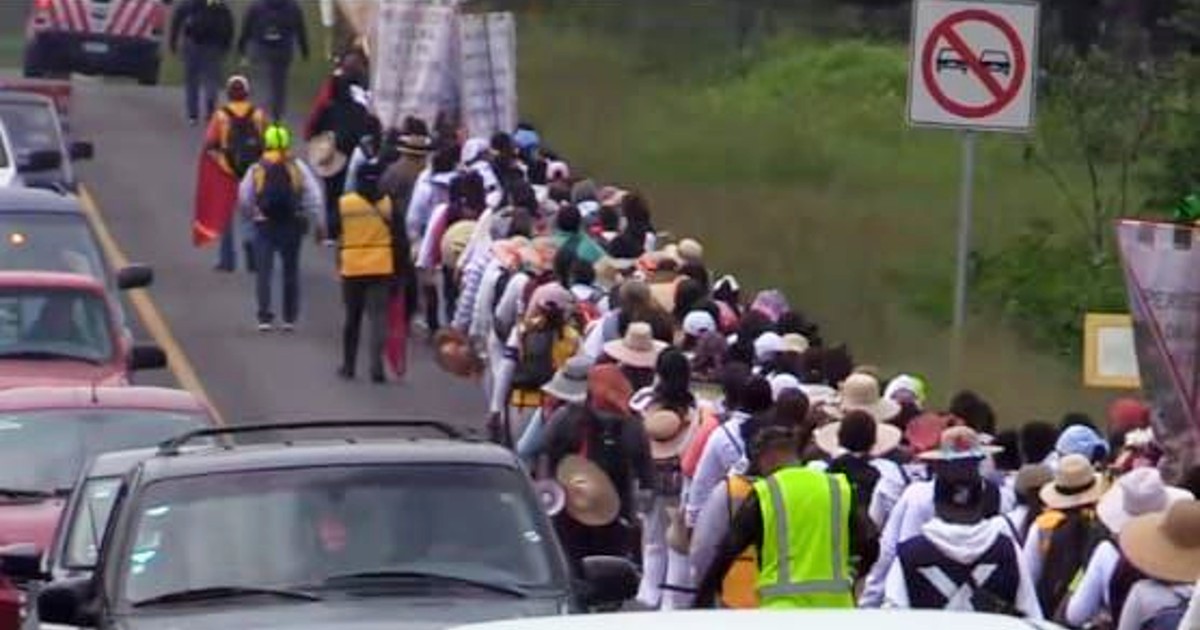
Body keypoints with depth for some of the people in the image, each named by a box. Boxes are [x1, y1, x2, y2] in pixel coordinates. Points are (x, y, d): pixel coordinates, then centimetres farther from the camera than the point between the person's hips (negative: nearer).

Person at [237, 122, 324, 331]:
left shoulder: (256, 170, -2)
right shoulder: (297, 168, -1)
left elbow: (244, 199, -5)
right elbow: (314, 196, -5)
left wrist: (252, 217, 13)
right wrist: (317, 224, 0)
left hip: (264, 226, -1)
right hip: (292, 225, 1)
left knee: (264, 271, 1)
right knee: (291, 270, 12)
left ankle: (264, 317, -10)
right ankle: (290, 318, 14)